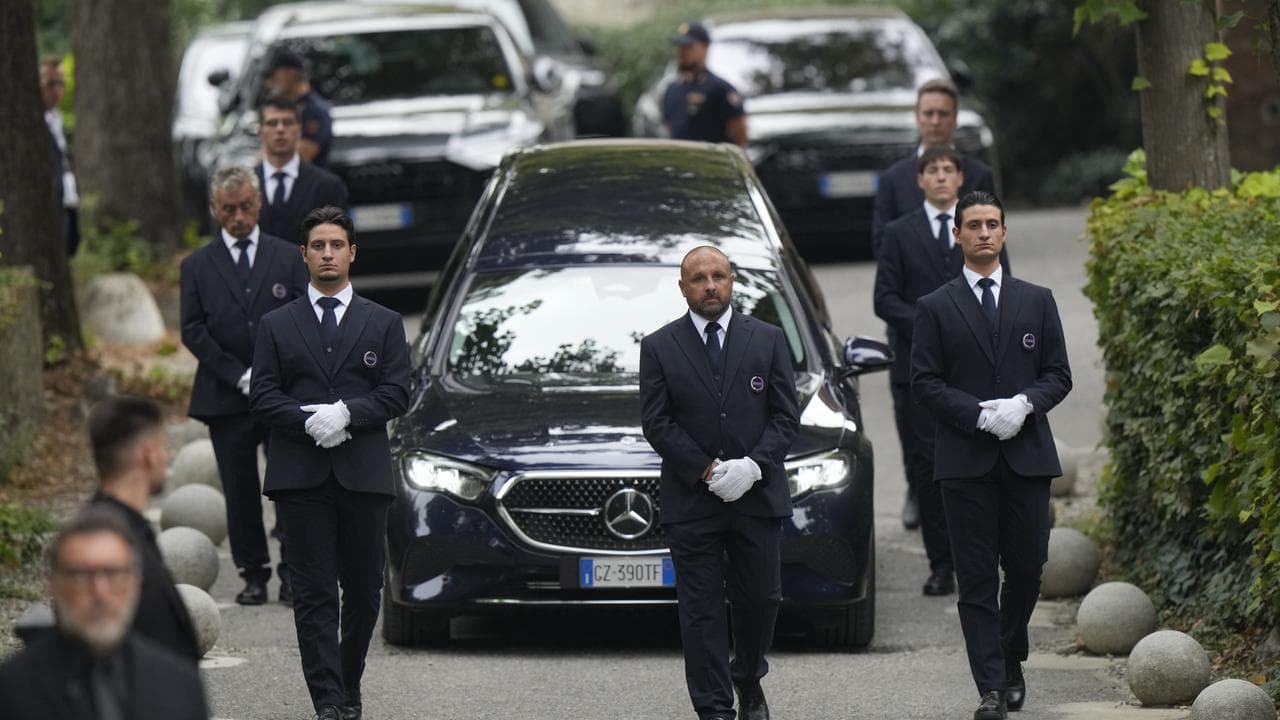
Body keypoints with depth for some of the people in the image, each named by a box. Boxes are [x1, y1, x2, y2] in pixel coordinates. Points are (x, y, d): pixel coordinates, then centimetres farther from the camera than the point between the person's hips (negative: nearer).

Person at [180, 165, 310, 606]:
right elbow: (193, 330, 0)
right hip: (226, 399, 0)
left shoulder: (288, 259, 8)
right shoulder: (197, 266, 6)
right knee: (240, 491, 3)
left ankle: (294, 575, 3)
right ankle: (253, 574, 11)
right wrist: (239, 376, -10)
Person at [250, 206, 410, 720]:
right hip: (300, 475, -1)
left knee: (363, 590, 5)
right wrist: (310, 420, -14)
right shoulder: (277, 325, 11)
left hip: (364, 473, 1)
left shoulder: (384, 324, 11)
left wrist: (347, 414, -14)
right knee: (313, 593, -6)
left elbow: (396, 393, 2)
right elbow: (263, 395, 3)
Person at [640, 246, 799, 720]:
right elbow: (656, 424, -2)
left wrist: (753, 465, -12)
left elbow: (786, 415, 3)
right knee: (701, 610, -2)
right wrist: (707, 471, -12)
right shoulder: (659, 347, 3)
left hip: (758, 496, 1)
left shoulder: (768, 340, 7)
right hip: (691, 503, -1)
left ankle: (748, 681, 32)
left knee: (760, 599, 7)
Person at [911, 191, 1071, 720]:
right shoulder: (935, 309, 5)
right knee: (977, 578, -3)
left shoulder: (1037, 301, 12)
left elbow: (1058, 375, 10)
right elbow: (924, 382, 0)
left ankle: (1010, 658, 29)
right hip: (965, 459, -2)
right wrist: (980, 415, -13)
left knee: (1026, 567, 4)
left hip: (1027, 454, 2)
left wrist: (1024, 404, -11)